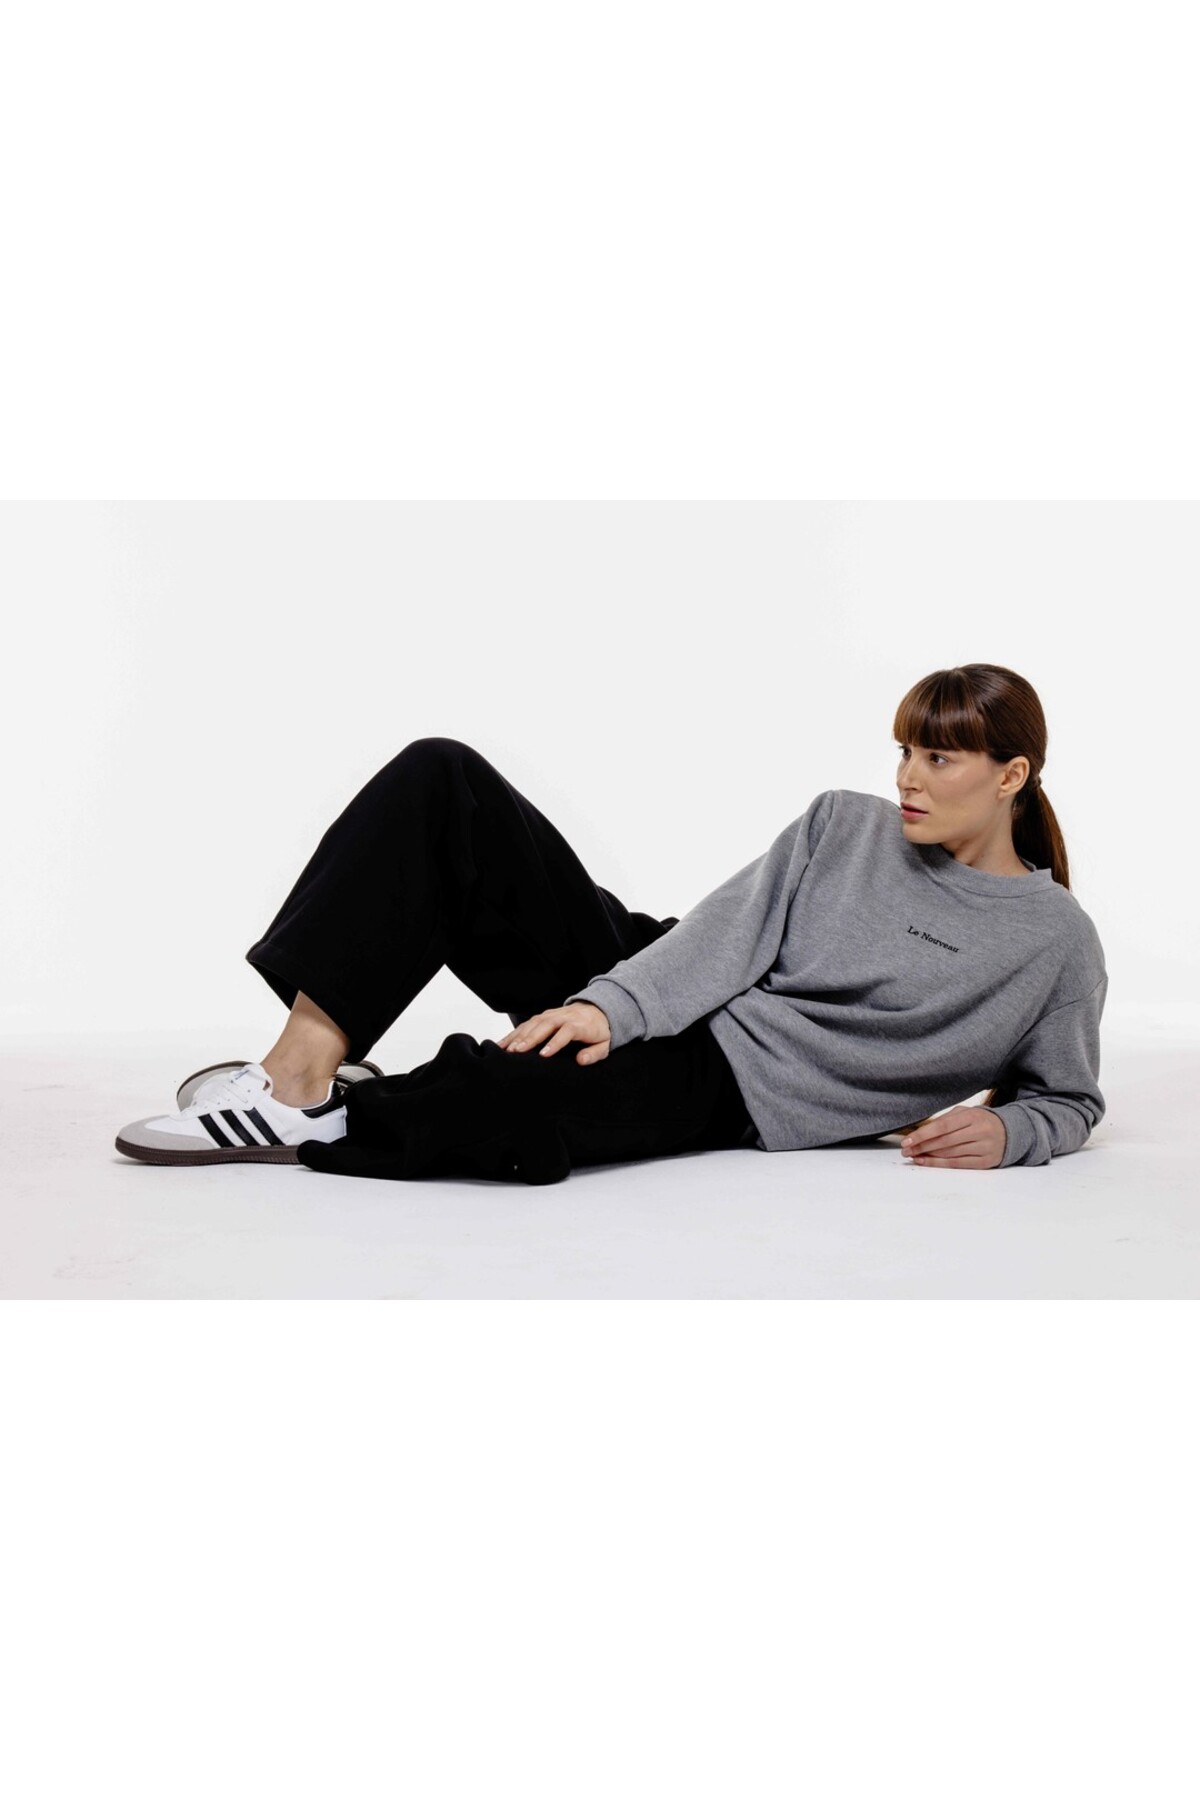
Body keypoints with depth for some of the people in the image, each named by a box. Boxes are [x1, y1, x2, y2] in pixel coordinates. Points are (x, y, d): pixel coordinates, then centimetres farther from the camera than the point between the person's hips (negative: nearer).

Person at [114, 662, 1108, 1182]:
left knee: (502, 1100, -41)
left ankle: (315, 1115, -10)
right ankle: (301, 1068, -23)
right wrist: (611, 1005, -17)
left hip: (723, 1091, -5)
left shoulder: (1057, 942, 3)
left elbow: (1069, 1096, 14)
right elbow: (733, 930, 0)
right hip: (659, 990, 5)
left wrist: (1003, 1131, -9)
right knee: (440, 778, -15)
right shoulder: (845, 825, 12)